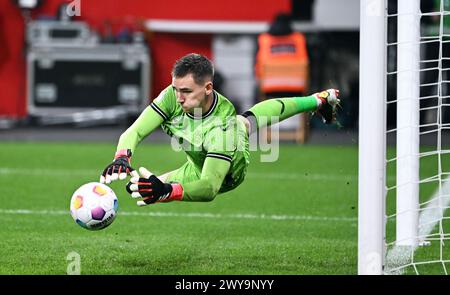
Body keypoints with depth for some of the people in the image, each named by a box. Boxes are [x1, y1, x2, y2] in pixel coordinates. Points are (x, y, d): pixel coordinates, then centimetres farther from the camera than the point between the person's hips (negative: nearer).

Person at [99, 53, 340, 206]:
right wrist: (121, 159, -59)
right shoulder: (173, 96, -36)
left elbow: (210, 187, -58)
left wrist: (164, 191, -74)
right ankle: (318, 100, 60)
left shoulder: (221, 128, -50)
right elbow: (135, 131, -36)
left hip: (227, 174, -5)